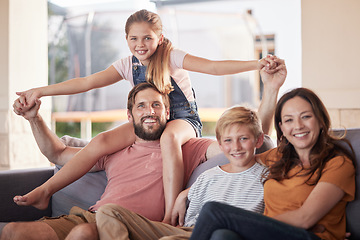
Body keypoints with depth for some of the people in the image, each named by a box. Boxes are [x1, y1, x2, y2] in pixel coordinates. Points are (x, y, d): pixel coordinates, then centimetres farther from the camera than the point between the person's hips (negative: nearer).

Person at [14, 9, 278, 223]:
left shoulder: (172, 58, -13)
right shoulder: (128, 65, 1)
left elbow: (213, 67, -24)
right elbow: (87, 82, -2)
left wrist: (256, 64, -38)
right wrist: (39, 92, -8)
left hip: (183, 119, -4)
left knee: (169, 136, -42)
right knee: (101, 141, -19)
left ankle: (171, 215, -43)